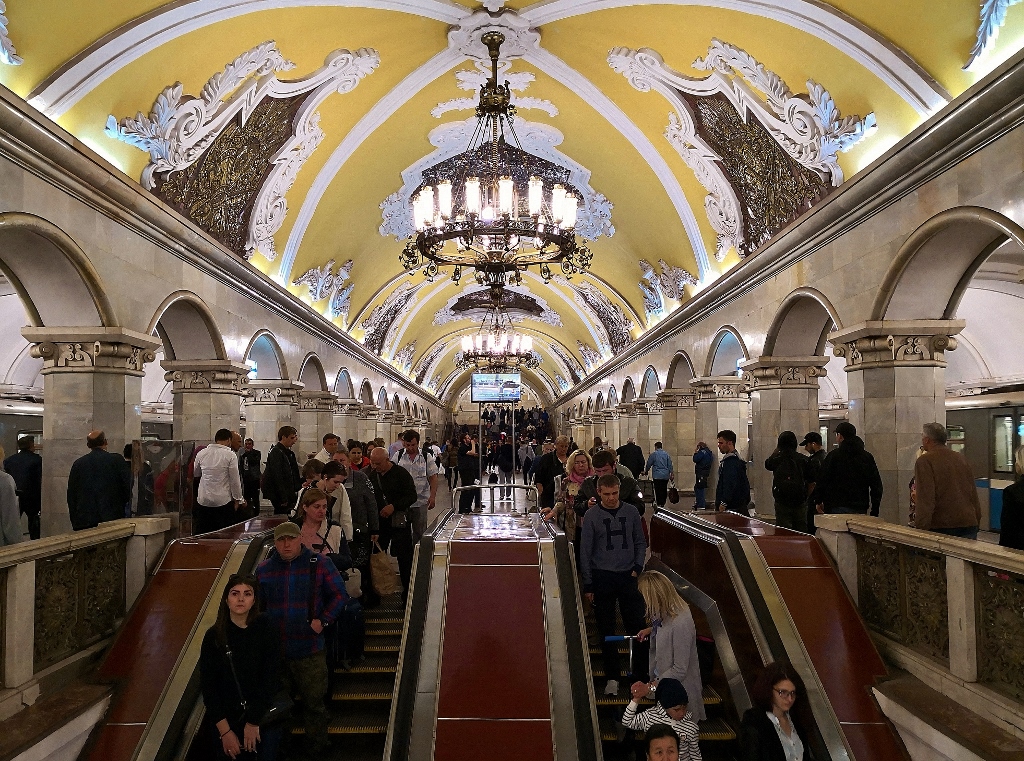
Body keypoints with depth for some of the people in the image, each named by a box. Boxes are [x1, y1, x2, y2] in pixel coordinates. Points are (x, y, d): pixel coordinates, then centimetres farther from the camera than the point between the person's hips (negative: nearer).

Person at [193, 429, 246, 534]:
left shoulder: (201, 453, 4)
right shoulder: (230, 455, -8)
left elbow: (195, 474, 19)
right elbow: (235, 480, -7)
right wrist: (238, 499, 1)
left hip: (203, 500, 4)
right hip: (223, 501, -4)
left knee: (202, 534, 11)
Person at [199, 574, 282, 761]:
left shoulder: (265, 628, -8)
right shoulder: (214, 636, -6)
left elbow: (271, 677, -9)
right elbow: (207, 686, -5)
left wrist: (254, 722, -12)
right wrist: (225, 730, -10)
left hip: (265, 717, -1)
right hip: (229, 720, 1)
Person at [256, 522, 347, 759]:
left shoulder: (320, 564, -4)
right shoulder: (263, 569, 6)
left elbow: (339, 595, -1)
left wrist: (323, 620, -10)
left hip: (310, 650, -3)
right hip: (274, 650, 3)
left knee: (314, 703, 6)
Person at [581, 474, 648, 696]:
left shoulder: (631, 512, 4)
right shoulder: (592, 518, -2)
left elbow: (640, 542, 12)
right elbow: (585, 553, 1)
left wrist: (637, 567, -2)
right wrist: (588, 585, 0)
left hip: (628, 577, 1)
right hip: (602, 578, -1)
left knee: (637, 626, -1)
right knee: (607, 630, 4)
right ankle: (612, 678, 13)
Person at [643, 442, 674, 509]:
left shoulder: (653, 454, -2)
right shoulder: (666, 454, 8)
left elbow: (649, 464, 4)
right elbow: (670, 464, 7)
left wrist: (646, 471, 20)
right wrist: (671, 473, 11)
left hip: (657, 475, -4)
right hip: (666, 476, 4)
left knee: (658, 490, -3)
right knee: (664, 490, 9)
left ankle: (659, 504, -5)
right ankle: (663, 503, 13)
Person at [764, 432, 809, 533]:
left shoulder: (776, 460, -6)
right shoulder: (803, 460, -4)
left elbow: (767, 464, 18)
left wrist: (776, 450, 20)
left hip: (782, 503, -1)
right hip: (800, 501, 1)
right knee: (802, 530, 10)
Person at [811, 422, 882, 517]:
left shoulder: (834, 455, -5)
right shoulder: (868, 457, 11)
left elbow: (822, 480, -5)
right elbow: (876, 485, 11)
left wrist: (818, 501, 5)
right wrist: (875, 509, 15)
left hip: (838, 507, -4)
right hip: (860, 509, 5)